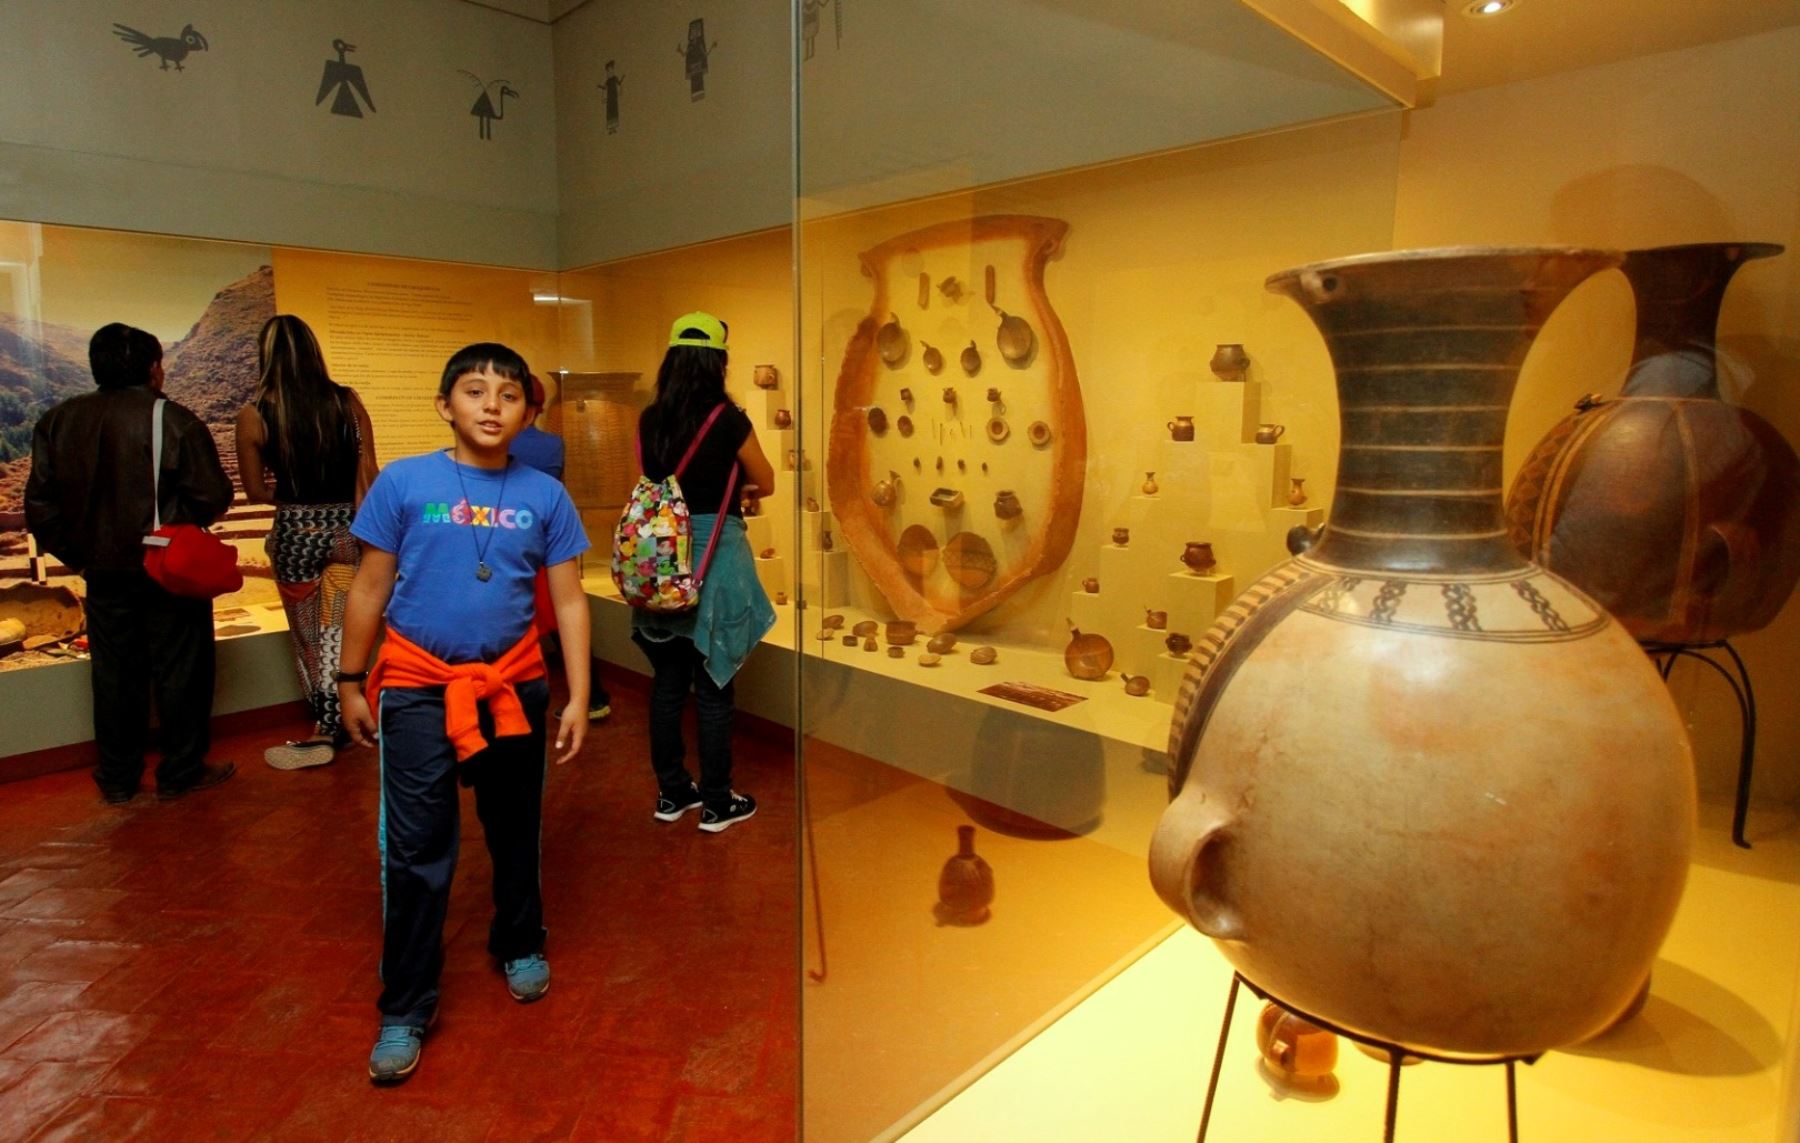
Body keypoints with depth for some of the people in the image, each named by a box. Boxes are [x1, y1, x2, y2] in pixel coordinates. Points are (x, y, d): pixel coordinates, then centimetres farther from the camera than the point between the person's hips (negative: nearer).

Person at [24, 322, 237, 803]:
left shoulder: (57, 421, 2)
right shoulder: (173, 419, -15)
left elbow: (40, 504, 4)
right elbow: (213, 497, -15)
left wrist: (76, 554, 14)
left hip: (104, 572, 5)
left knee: (114, 673, 14)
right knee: (179, 669, 7)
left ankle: (117, 778, 24)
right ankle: (180, 772, 15)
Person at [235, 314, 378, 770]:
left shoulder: (254, 414, -7)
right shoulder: (348, 403, -4)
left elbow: (257, 492, 1)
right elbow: (368, 477, -4)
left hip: (296, 532, -2)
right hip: (347, 527, 2)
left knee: (308, 639, 14)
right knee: (338, 634, 13)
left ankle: (328, 726, 24)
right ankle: (333, 727, 20)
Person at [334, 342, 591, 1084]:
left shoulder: (544, 496, -2)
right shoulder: (403, 482, -5)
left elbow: (568, 601, 0)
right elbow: (370, 589, 2)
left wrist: (578, 697, -3)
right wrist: (351, 682, 5)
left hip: (514, 683, 2)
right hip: (418, 687, -1)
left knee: (515, 830, 17)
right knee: (416, 849, 2)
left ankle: (519, 945, 41)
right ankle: (405, 1009, 18)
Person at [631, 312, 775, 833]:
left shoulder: (649, 420, 3)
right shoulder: (728, 419, -10)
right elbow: (765, 484, 2)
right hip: (713, 558, -5)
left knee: (667, 682, 14)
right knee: (713, 687, 4)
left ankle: (672, 792, 26)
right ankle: (716, 804, 15)